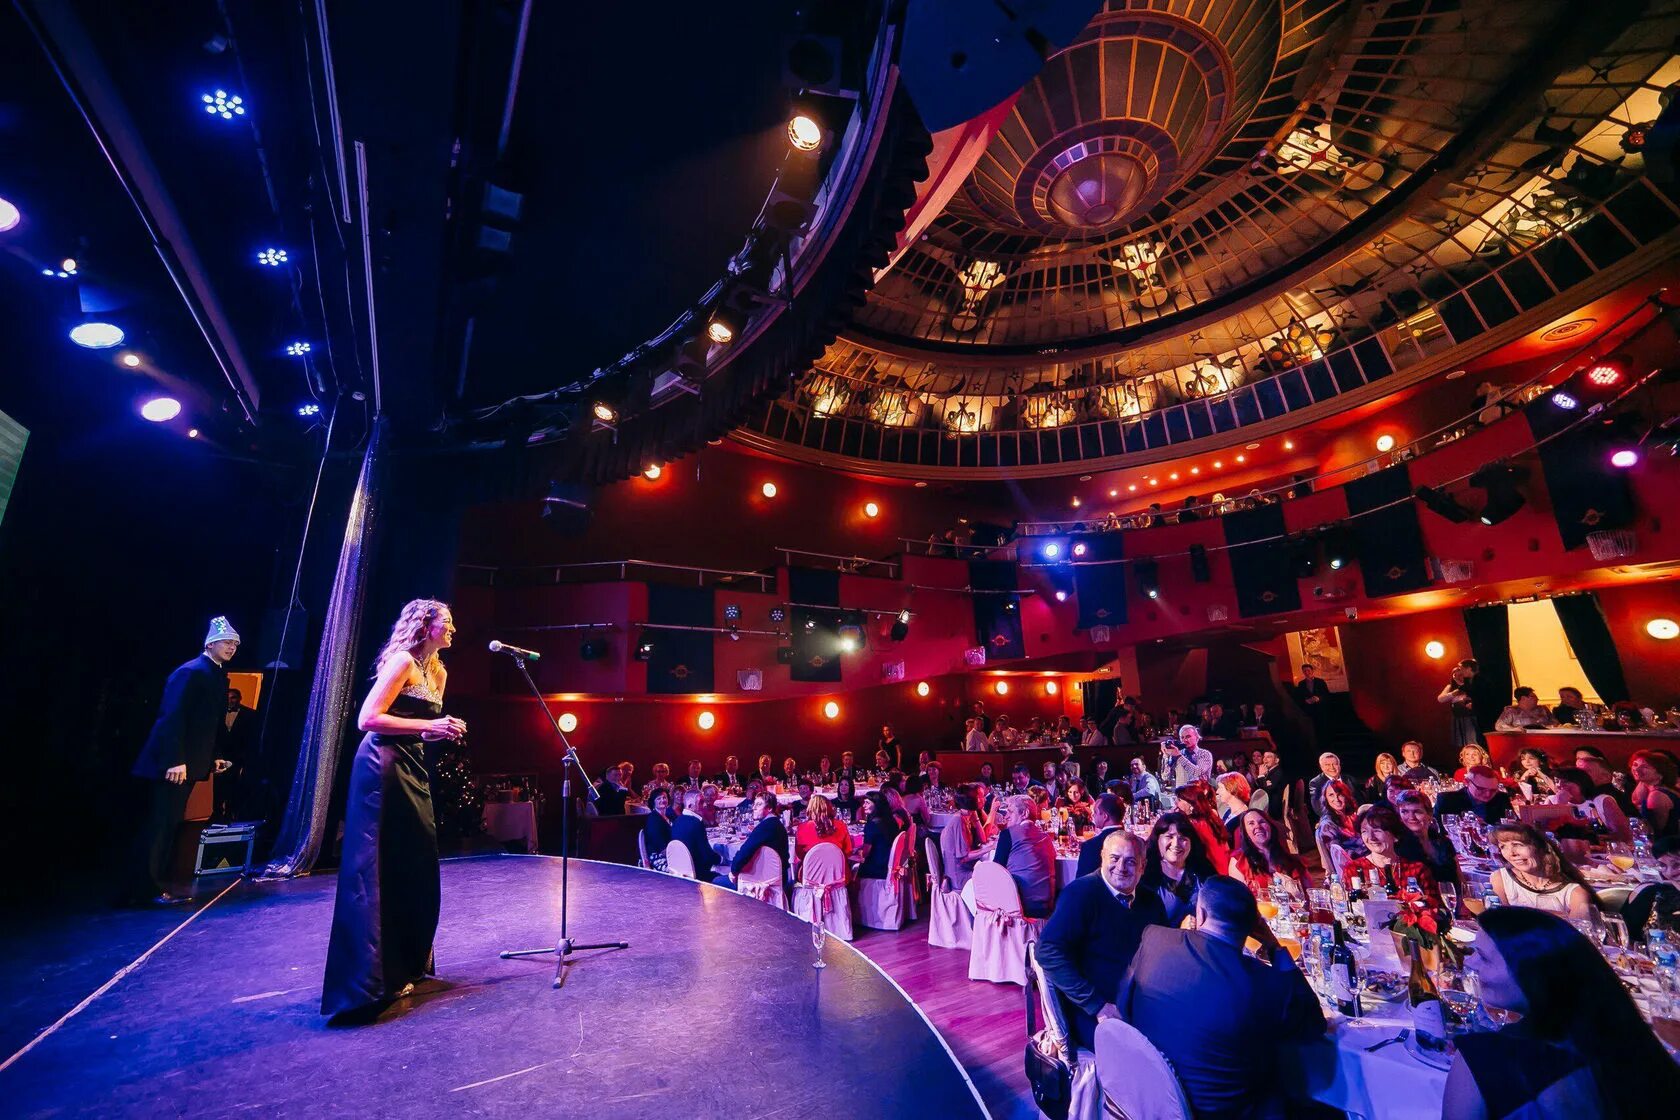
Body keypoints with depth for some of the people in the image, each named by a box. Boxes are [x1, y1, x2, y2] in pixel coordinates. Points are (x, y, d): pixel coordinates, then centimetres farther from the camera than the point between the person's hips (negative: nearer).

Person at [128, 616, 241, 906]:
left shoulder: (218, 676, 13)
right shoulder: (191, 672, -14)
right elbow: (172, 718, -21)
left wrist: (212, 758, 14)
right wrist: (175, 761, -24)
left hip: (188, 764, 9)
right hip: (171, 763, -9)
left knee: (169, 826, 13)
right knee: (158, 825, -4)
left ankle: (155, 884, 21)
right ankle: (145, 889, 3)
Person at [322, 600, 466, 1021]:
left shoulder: (437, 671, 14)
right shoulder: (402, 660, -13)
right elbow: (368, 719, -19)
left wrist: (445, 730, 2)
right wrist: (427, 726, -22)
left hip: (411, 768, 10)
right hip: (382, 766, -9)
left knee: (415, 868, 15)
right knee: (378, 871, -4)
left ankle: (404, 964, 29)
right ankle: (369, 981, 6)